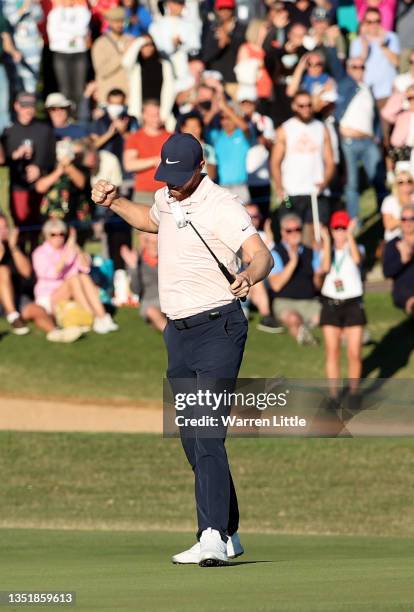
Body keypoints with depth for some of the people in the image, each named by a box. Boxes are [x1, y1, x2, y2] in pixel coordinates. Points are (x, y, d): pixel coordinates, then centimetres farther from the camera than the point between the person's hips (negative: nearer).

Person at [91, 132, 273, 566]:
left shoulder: (221, 206, -14)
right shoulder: (166, 199, 11)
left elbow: (261, 255, -26)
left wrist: (249, 277, -48)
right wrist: (115, 204, 20)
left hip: (218, 330, -8)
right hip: (178, 334, 8)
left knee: (206, 434, -19)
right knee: (192, 441, 9)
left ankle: (213, 538, -26)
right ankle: (228, 535, 18)